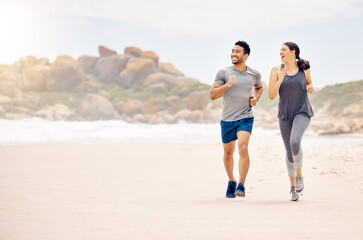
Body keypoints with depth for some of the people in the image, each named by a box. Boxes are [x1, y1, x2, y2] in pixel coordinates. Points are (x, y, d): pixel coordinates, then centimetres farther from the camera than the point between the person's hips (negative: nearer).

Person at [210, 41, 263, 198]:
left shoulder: (254, 74, 5)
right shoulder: (223, 73, -2)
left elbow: (259, 87, 27)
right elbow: (212, 95, -6)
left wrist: (256, 98, 6)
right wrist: (227, 85, -22)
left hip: (246, 117, -1)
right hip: (227, 119, 1)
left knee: (243, 148, -21)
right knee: (228, 152, 12)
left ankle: (241, 186, -17)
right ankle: (231, 182, 35)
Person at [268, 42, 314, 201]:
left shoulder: (304, 68, 1)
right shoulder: (276, 70, -2)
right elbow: (271, 96, -5)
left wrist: (310, 88, -3)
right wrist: (280, 80, -19)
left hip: (302, 112, -2)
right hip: (285, 115, 2)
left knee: (295, 142, -27)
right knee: (289, 151, 6)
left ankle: (299, 175, -3)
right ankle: (293, 187, 23)